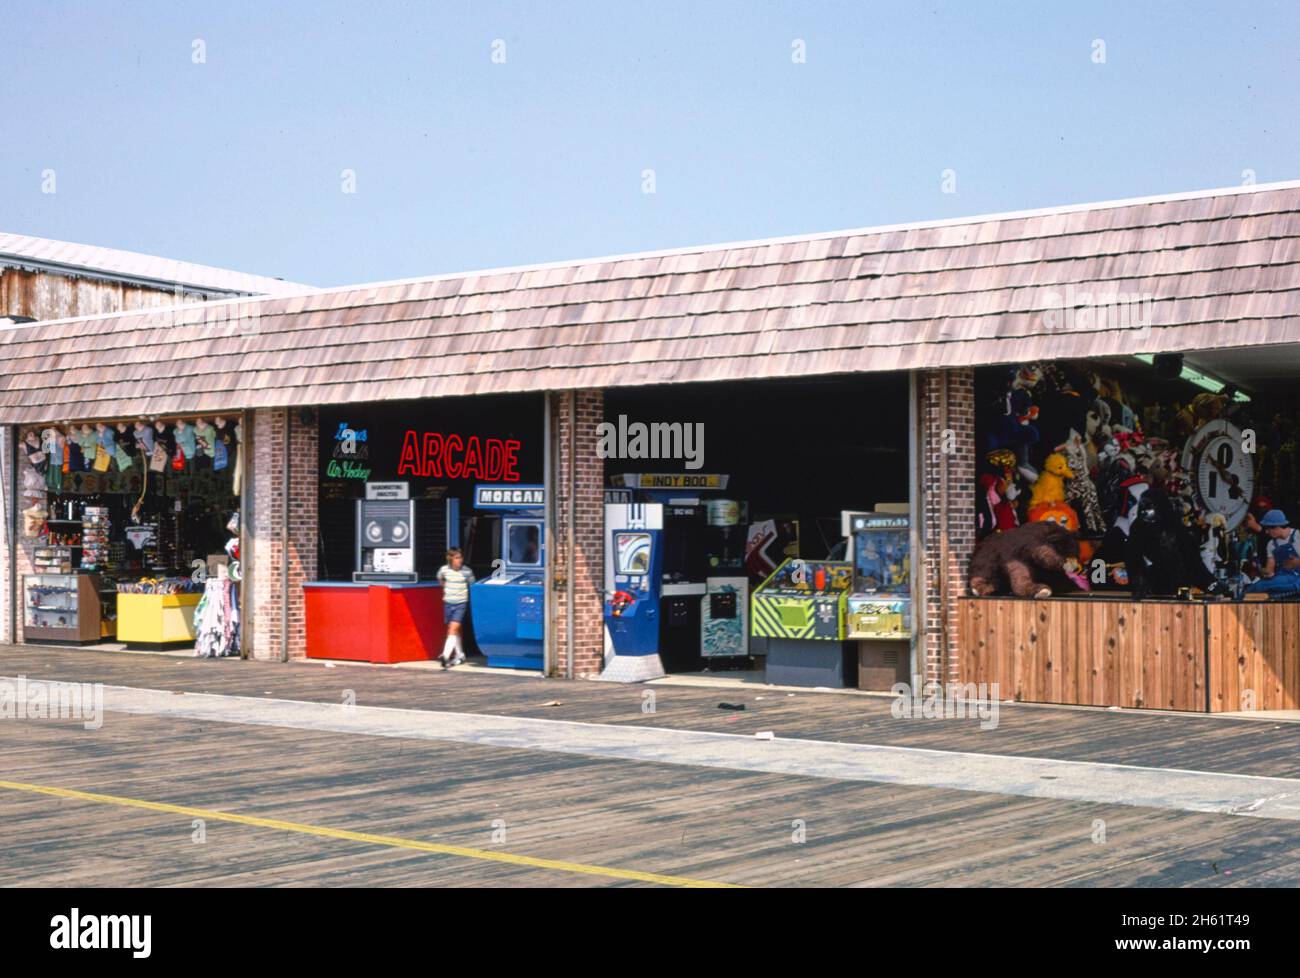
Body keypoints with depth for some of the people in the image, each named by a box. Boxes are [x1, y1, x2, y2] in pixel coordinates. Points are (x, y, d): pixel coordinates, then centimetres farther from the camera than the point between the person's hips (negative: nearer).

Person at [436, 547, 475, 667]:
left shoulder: (467, 571, -11)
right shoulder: (444, 569, -4)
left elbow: (472, 584, 6)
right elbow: (440, 578, 19)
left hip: (461, 604, -3)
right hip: (448, 603, 3)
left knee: (453, 629, -15)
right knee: (455, 630, 14)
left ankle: (446, 656, -23)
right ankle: (459, 655, 28)